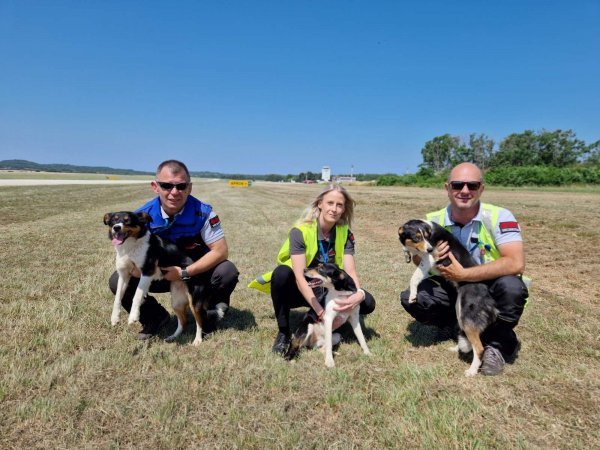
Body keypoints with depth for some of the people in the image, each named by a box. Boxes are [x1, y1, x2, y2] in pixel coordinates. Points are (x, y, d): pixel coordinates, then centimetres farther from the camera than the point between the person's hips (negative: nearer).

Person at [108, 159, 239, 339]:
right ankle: (156, 318, 9)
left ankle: (211, 312, 5)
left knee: (227, 272, -30)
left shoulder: (203, 213, -23)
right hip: (158, 273, 2)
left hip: (196, 272, -1)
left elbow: (221, 251, -24)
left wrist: (184, 273, -28)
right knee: (118, 281, -18)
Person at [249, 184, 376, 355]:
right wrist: (321, 313, -36)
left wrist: (359, 293, -38)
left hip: (325, 292, 4)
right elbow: (300, 277, -28)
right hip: (299, 290, -4)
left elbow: (350, 271, -15)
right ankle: (283, 332, -17)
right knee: (282, 272, -37)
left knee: (367, 302, -18)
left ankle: (312, 319, -2)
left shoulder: (344, 233, -8)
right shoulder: (300, 231, -21)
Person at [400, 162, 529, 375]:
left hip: (489, 289, -3)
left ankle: (497, 343, -6)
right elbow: (418, 261, 0)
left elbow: (516, 263, -32)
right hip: (454, 289, 3)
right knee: (410, 298, -19)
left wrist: (462, 274, -31)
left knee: (511, 286, -35)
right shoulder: (433, 221, -9)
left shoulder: (499, 217, -19)